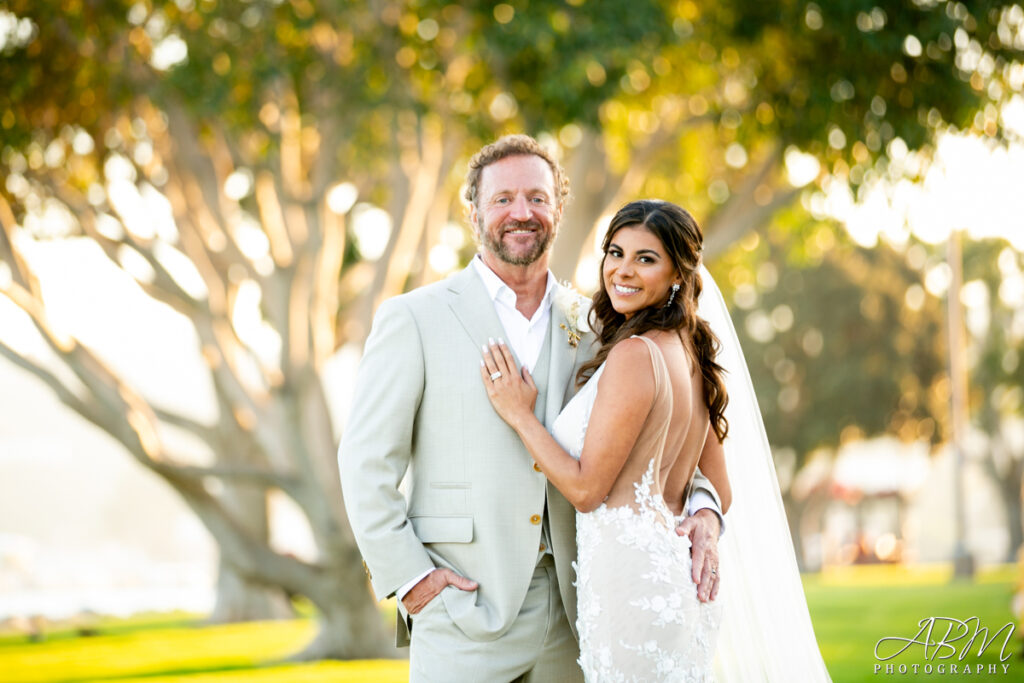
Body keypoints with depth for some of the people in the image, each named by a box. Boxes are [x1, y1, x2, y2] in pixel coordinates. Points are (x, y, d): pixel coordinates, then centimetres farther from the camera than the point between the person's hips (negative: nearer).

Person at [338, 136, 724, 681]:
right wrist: (408, 577, -9)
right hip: (463, 611, -4)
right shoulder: (413, 320, 0)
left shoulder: (589, 326, 11)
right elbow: (366, 462, -1)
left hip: (569, 615, 4)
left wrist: (701, 507, -6)